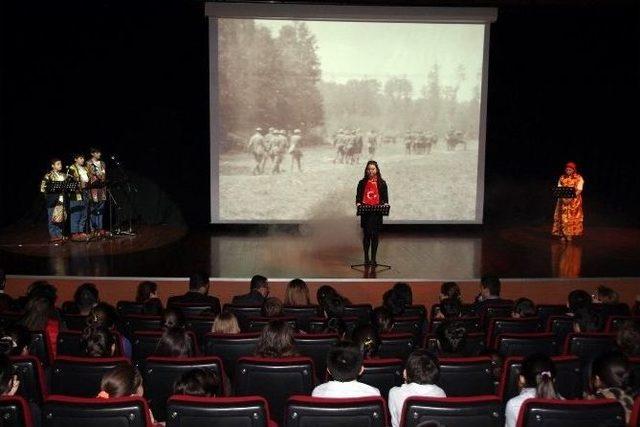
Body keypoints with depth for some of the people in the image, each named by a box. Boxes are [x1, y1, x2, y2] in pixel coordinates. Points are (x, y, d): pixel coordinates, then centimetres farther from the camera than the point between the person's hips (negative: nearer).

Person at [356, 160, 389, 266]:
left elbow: (385, 198, 7)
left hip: (377, 213, 0)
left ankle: (373, 259, 9)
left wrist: (385, 205, -11)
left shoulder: (382, 183, 6)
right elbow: (358, 197, 6)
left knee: (375, 235, 2)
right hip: (365, 213, 0)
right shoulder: (362, 183, 6)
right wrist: (358, 205, -12)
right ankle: (366, 258, 10)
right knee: (366, 235, 2)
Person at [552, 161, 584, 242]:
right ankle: (563, 234, 5)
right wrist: (563, 197, -14)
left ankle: (571, 234, 3)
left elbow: (579, 191, -10)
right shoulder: (562, 178, 6)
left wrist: (570, 198, -21)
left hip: (574, 201, -2)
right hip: (563, 201, 2)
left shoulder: (579, 178, -3)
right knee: (563, 217, -1)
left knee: (573, 218, -2)